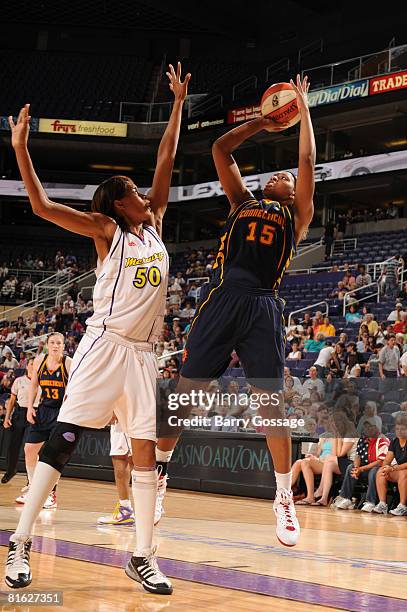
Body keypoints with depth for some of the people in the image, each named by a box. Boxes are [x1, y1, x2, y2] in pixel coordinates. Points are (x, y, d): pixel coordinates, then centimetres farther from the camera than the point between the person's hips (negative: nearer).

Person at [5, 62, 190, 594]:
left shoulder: (154, 224, 16)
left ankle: (143, 557, 8)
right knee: (62, 441, -6)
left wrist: (178, 103, 20)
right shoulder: (107, 230, 2)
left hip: (143, 353, 6)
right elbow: (43, 207, -7)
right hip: (105, 345, -6)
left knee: (146, 451, 2)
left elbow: (166, 160, 18)